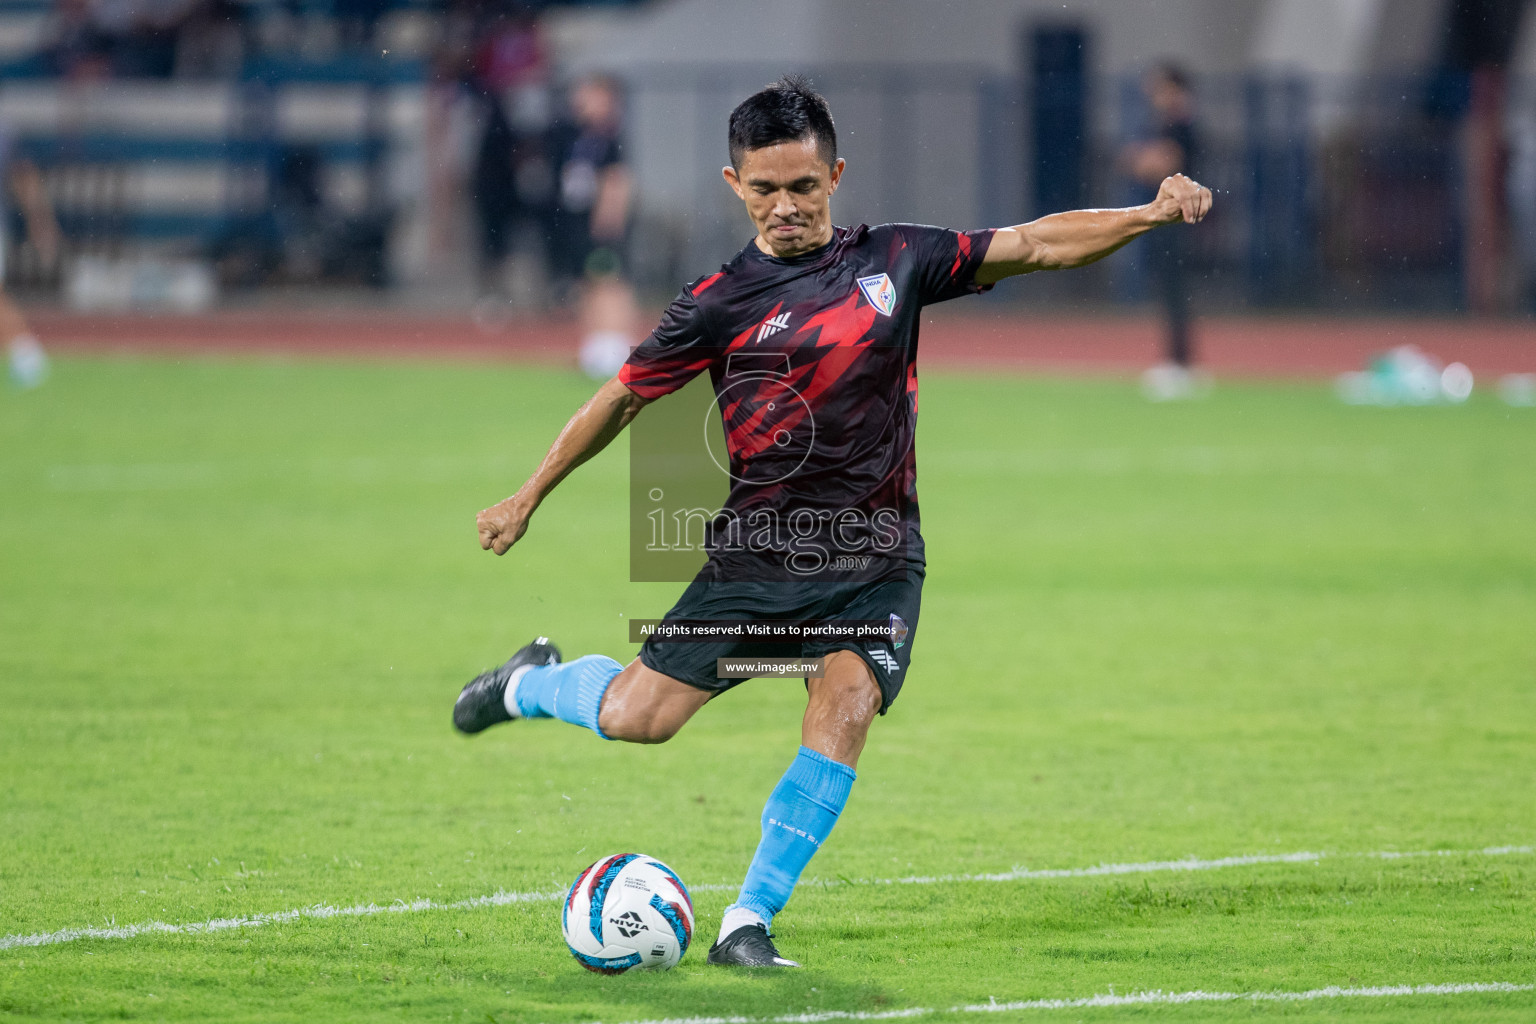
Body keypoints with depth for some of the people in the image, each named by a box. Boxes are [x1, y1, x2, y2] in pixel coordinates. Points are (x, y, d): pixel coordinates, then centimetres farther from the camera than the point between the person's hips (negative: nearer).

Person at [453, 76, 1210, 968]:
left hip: (876, 564, 1)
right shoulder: (721, 303, -3)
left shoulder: (896, 260, 4)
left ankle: (749, 922, -15)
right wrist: (528, 498, 13)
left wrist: (1153, 214, -8)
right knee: (636, 719, -5)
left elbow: (1037, 244, 3)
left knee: (844, 710, -21)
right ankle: (531, 682, 30)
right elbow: (622, 399, 7)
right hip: (758, 554, -1)